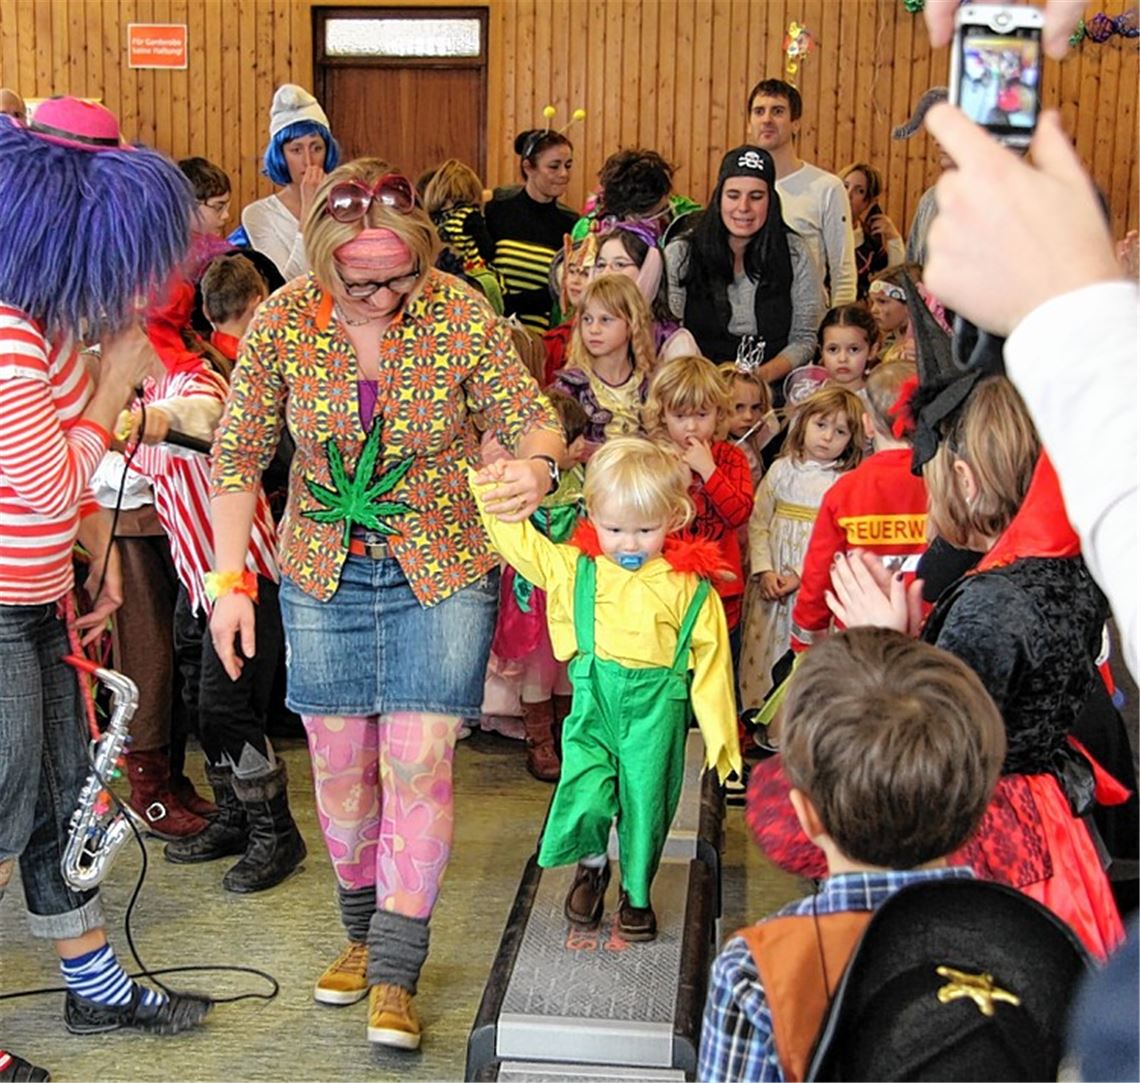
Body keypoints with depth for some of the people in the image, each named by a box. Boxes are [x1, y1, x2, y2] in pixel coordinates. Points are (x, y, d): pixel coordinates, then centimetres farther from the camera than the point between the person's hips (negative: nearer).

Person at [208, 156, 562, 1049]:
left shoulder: (464, 317, -15)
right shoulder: (283, 322, -11)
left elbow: (533, 420, -4)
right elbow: (239, 456, -1)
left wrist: (538, 465, -29)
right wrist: (231, 582, -3)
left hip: (442, 573, -2)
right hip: (324, 575, 2)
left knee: (418, 763, -6)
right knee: (341, 768, 10)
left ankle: (396, 974, 4)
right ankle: (364, 932, 33)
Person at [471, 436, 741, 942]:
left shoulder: (690, 587, -3)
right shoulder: (575, 568, 1)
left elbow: (711, 661, 0)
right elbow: (520, 543, 8)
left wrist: (720, 734, 1)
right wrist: (493, 494, -4)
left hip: (656, 710, 0)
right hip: (593, 702, 1)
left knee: (646, 804, 8)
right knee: (585, 796, -13)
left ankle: (636, 893, 34)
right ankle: (592, 863, 21)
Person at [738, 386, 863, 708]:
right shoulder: (782, 469, 7)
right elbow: (757, 523, 4)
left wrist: (800, 576, -14)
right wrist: (764, 571, -7)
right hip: (771, 584, 3)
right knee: (761, 654, 7)